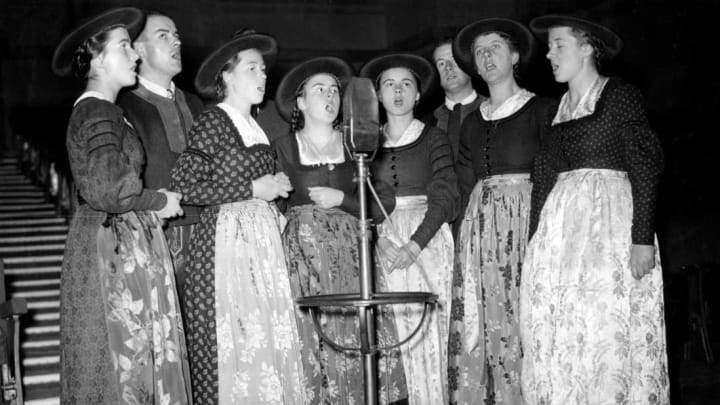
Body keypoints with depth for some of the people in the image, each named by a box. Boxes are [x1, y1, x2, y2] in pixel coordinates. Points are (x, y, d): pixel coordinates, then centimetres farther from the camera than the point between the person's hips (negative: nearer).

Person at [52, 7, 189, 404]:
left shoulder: (95, 110, 16)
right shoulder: (99, 114, -15)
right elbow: (108, 190, -25)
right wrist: (159, 202, -10)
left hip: (123, 243, 10)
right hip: (114, 247, -10)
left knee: (126, 354, 13)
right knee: (121, 358, -2)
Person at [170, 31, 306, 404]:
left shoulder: (257, 127, 17)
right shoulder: (213, 123, -5)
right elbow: (182, 184, -14)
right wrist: (252, 189, -12)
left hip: (264, 239, 7)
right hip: (227, 237, -7)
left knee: (270, 337, 4)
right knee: (233, 342, -6)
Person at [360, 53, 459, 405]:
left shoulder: (433, 139, 5)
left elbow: (444, 197, -3)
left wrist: (414, 246, -15)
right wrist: (379, 240, -10)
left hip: (427, 237, -2)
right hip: (382, 240, 2)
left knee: (429, 328, -8)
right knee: (392, 329, -8)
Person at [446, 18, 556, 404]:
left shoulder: (539, 109, 7)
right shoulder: (472, 123, 20)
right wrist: (467, 231, 5)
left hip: (528, 215, -4)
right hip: (479, 224, 4)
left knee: (525, 313, -9)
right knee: (477, 318, -4)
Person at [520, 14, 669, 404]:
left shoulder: (620, 95, 0)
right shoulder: (557, 109, 17)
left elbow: (645, 169, -7)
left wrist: (643, 237, -16)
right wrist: (535, 240, 8)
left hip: (609, 214, -6)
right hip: (560, 221, 6)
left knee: (607, 332, -9)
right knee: (554, 330, 0)